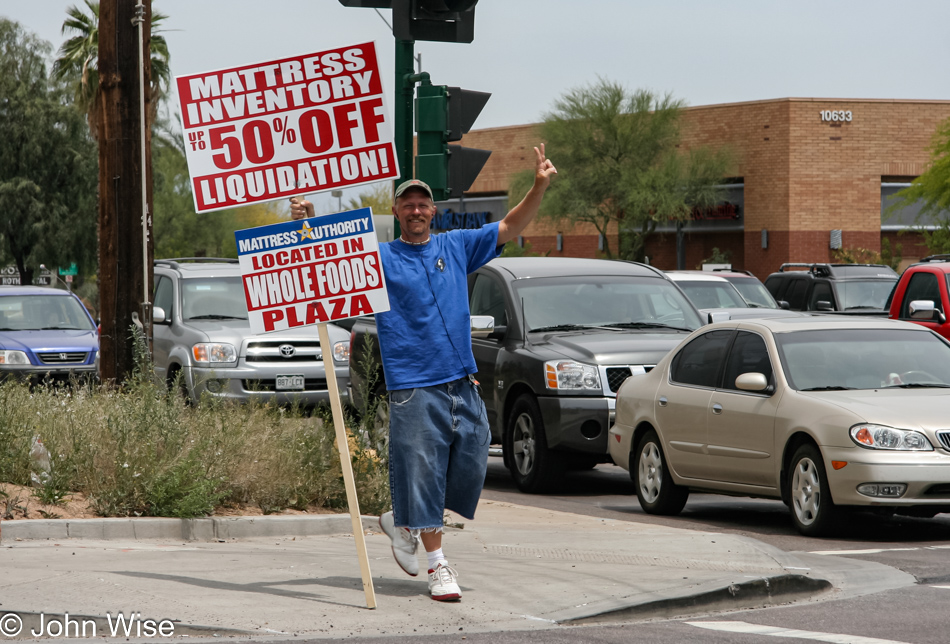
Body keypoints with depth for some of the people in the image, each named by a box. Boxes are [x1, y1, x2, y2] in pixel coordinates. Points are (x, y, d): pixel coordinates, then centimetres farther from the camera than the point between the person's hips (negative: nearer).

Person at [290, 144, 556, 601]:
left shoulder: (456, 246, 12)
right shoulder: (378, 258, 2)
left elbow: (510, 228, 14)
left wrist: (539, 186, 0)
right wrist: (308, 224, -25)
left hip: (462, 382, 4)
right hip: (413, 387, -4)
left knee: (469, 467, 6)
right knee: (422, 470, -4)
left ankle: (402, 523, 27)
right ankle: (437, 564, 5)